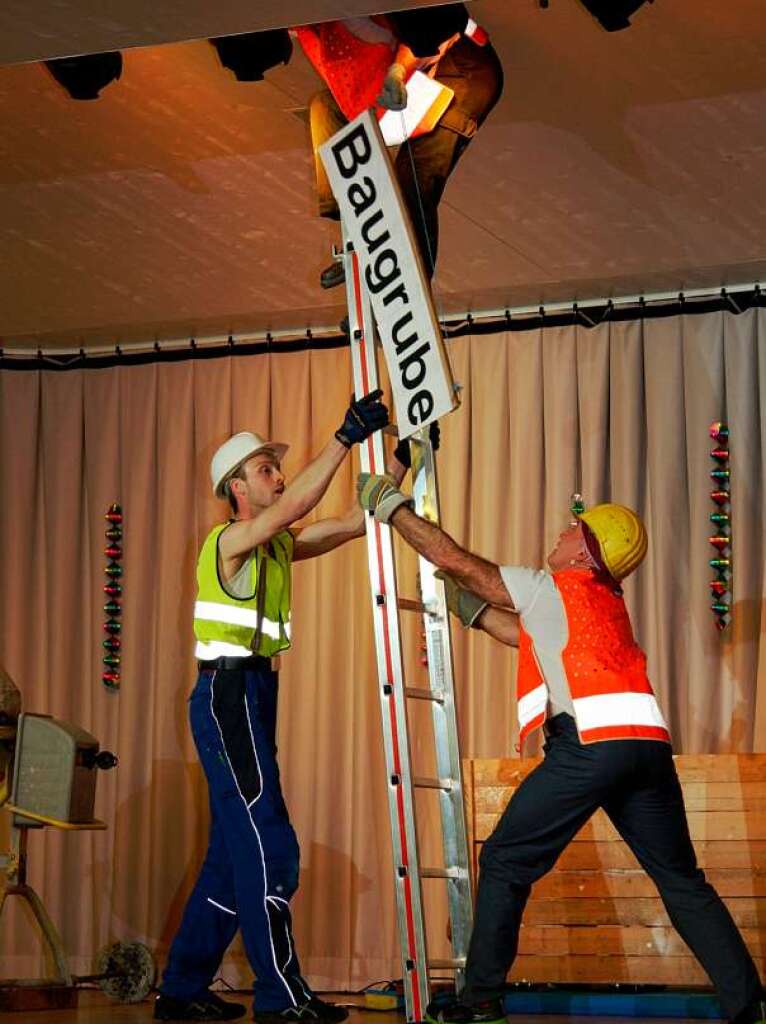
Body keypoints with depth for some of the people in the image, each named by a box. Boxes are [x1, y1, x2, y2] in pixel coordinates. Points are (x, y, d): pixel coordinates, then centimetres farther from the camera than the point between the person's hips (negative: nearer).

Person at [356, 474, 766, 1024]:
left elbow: (452, 556, 11)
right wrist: (461, 600, 43)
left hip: (590, 743, -7)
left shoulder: (548, 588, 9)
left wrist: (390, 505, 21)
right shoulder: (607, 603, 30)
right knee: (681, 879, 12)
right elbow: (524, 634, 39)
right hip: (648, 744, 7)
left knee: (505, 862, 6)